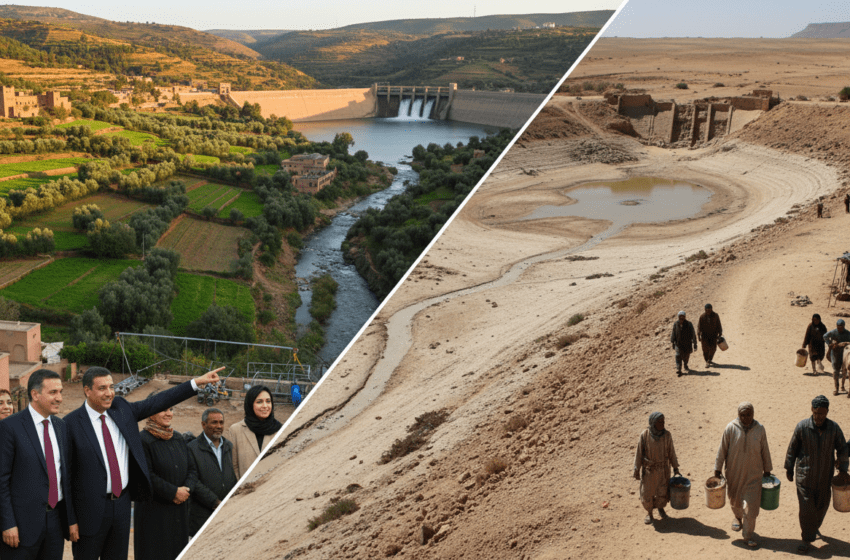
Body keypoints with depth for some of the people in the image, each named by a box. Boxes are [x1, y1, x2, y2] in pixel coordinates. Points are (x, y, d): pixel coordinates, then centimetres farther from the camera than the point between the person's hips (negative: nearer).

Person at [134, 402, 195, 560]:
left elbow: (191, 469, 11)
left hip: (179, 510, 6)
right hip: (153, 510, -6)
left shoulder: (178, 438, 11)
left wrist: (187, 489, -8)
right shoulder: (143, 440, -10)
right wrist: (173, 492, -14)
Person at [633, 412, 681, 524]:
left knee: (663, 492, 9)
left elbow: (671, 453, -1)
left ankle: (660, 508, 41)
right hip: (648, 469, -1)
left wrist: (676, 469, 1)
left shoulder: (667, 435, -12)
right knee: (647, 493, 5)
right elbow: (639, 452, -9)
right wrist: (636, 470, -5)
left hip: (663, 469, 1)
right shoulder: (645, 435, -17)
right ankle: (649, 513, 31)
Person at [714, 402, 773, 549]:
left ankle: (748, 536, 9)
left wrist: (767, 469, 12)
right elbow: (722, 450, -4)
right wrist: (717, 469, -2)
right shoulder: (731, 428, -11)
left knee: (751, 507, -4)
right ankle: (738, 518, 52)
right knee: (735, 500, 19)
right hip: (734, 473, 0)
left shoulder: (760, 429, -6)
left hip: (753, 474, 0)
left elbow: (765, 451, 6)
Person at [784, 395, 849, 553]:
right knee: (806, 508, -2)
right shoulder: (802, 427, -14)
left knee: (821, 506, 16)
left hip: (825, 476, 2)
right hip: (805, 475, -2)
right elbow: (792, 449, -3)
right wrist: (789, 469, 4)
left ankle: (815, 527, 46)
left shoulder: (834, 428, -9)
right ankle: (807, 540, 13)